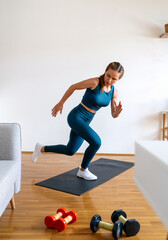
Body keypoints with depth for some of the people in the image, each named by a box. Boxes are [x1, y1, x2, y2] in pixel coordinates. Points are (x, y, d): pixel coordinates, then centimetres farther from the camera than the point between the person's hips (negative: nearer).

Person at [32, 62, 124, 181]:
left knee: (70, 151, 16)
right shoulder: (94, 82, -21)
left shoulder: (114, 92, -3)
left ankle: (41, 148, 36)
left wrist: (118, 111, -24)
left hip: (85, 122, 8)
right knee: (96, 142, -22)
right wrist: (60, 103, -3)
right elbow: (73, 87, -9)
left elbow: (114, 115, 0)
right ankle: (83, 170, 2)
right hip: (76, 117, -7)